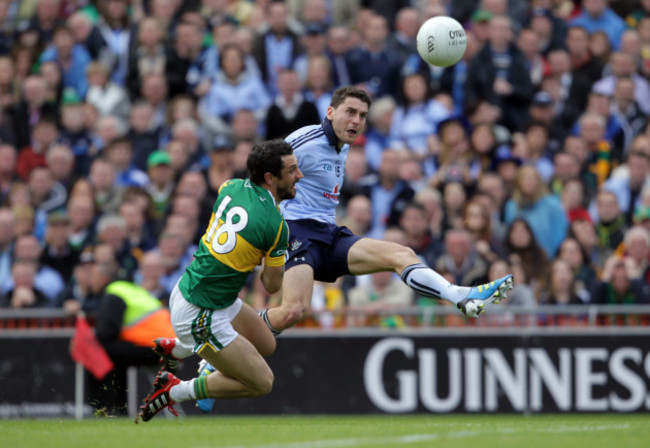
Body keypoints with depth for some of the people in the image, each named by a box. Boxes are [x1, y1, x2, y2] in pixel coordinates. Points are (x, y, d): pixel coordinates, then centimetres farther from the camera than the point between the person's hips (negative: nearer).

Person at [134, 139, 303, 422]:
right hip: (199, 316, -9)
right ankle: (173, 392, 7)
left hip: (186, 288, 9)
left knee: (266, 344, 24)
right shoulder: (276, 226, -22)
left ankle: (177, 349, 31)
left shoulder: (232, 187, -2)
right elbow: (272, 285, -10)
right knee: (262, 382, 1)